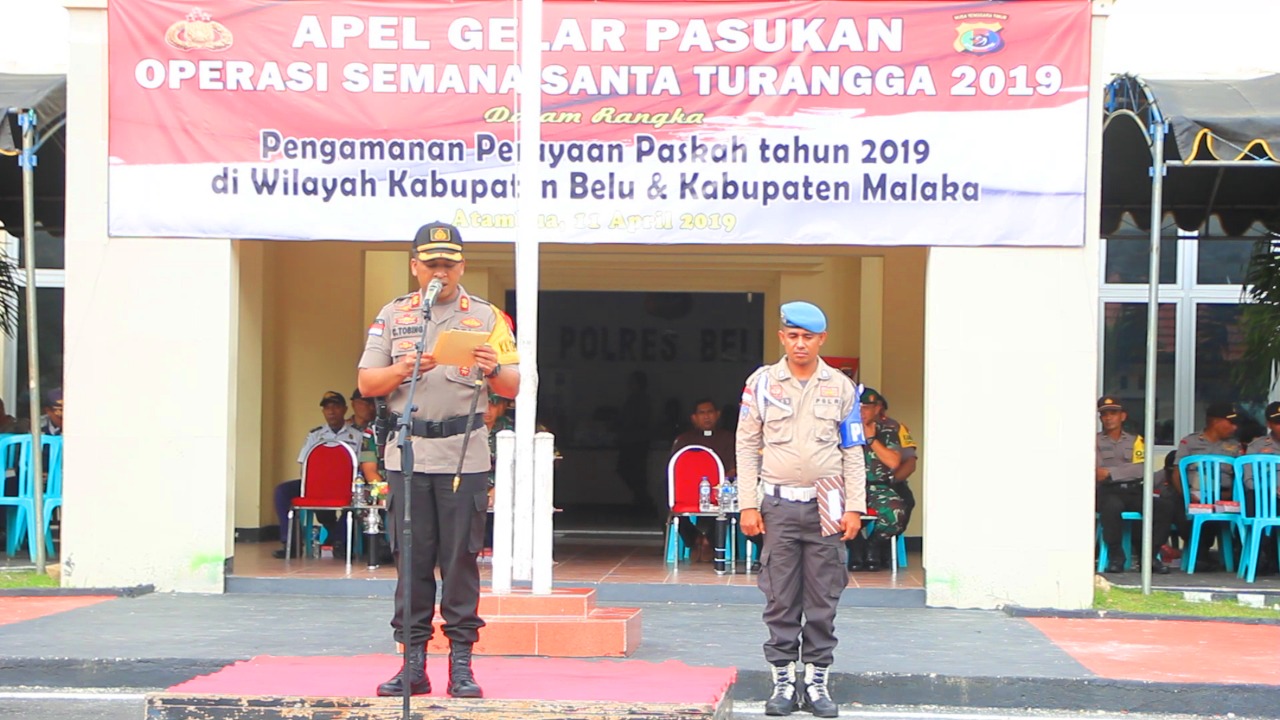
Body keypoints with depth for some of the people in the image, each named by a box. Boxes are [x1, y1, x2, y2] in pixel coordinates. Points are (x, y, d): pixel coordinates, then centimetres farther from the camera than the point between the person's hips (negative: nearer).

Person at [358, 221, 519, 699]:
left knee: (460, 559, -1)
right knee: (411, 559, 3)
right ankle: (413, 662, 9)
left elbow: (513, 387, 3)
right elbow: (367, 383, 7)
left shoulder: (486, 316, 8)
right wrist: (403, 369, -11)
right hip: (407, 452, 2)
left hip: (464, 454, -1)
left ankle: (461, 663, 4)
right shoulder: (393, 315, 12)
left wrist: (493, 371, -18)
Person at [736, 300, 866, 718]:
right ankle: (783, 682, 9)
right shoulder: (761, 383, 4)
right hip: (778, 504, 0)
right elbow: (747, 446, 5)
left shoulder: (840, 387, 7)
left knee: (823, 600, 3)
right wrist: (748, 505, -2)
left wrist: (854, 507, 1)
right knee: (780, 600, 1)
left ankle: (817, 680, 11)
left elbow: (853, 452, 8)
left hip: (825, 505, 1)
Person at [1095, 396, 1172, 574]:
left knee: (1166, 505, -26)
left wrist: (1110, 472, -12)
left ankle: (1150, 555, -15)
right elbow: (1095, 472, 1)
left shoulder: (1135, 440, 19)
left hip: (1134, 491, 3)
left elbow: (1140, 469, 1)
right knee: (1112, 506, -40)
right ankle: (1115, 556, -21)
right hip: (1108, 491, -2)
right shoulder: (1095, 441, 16)